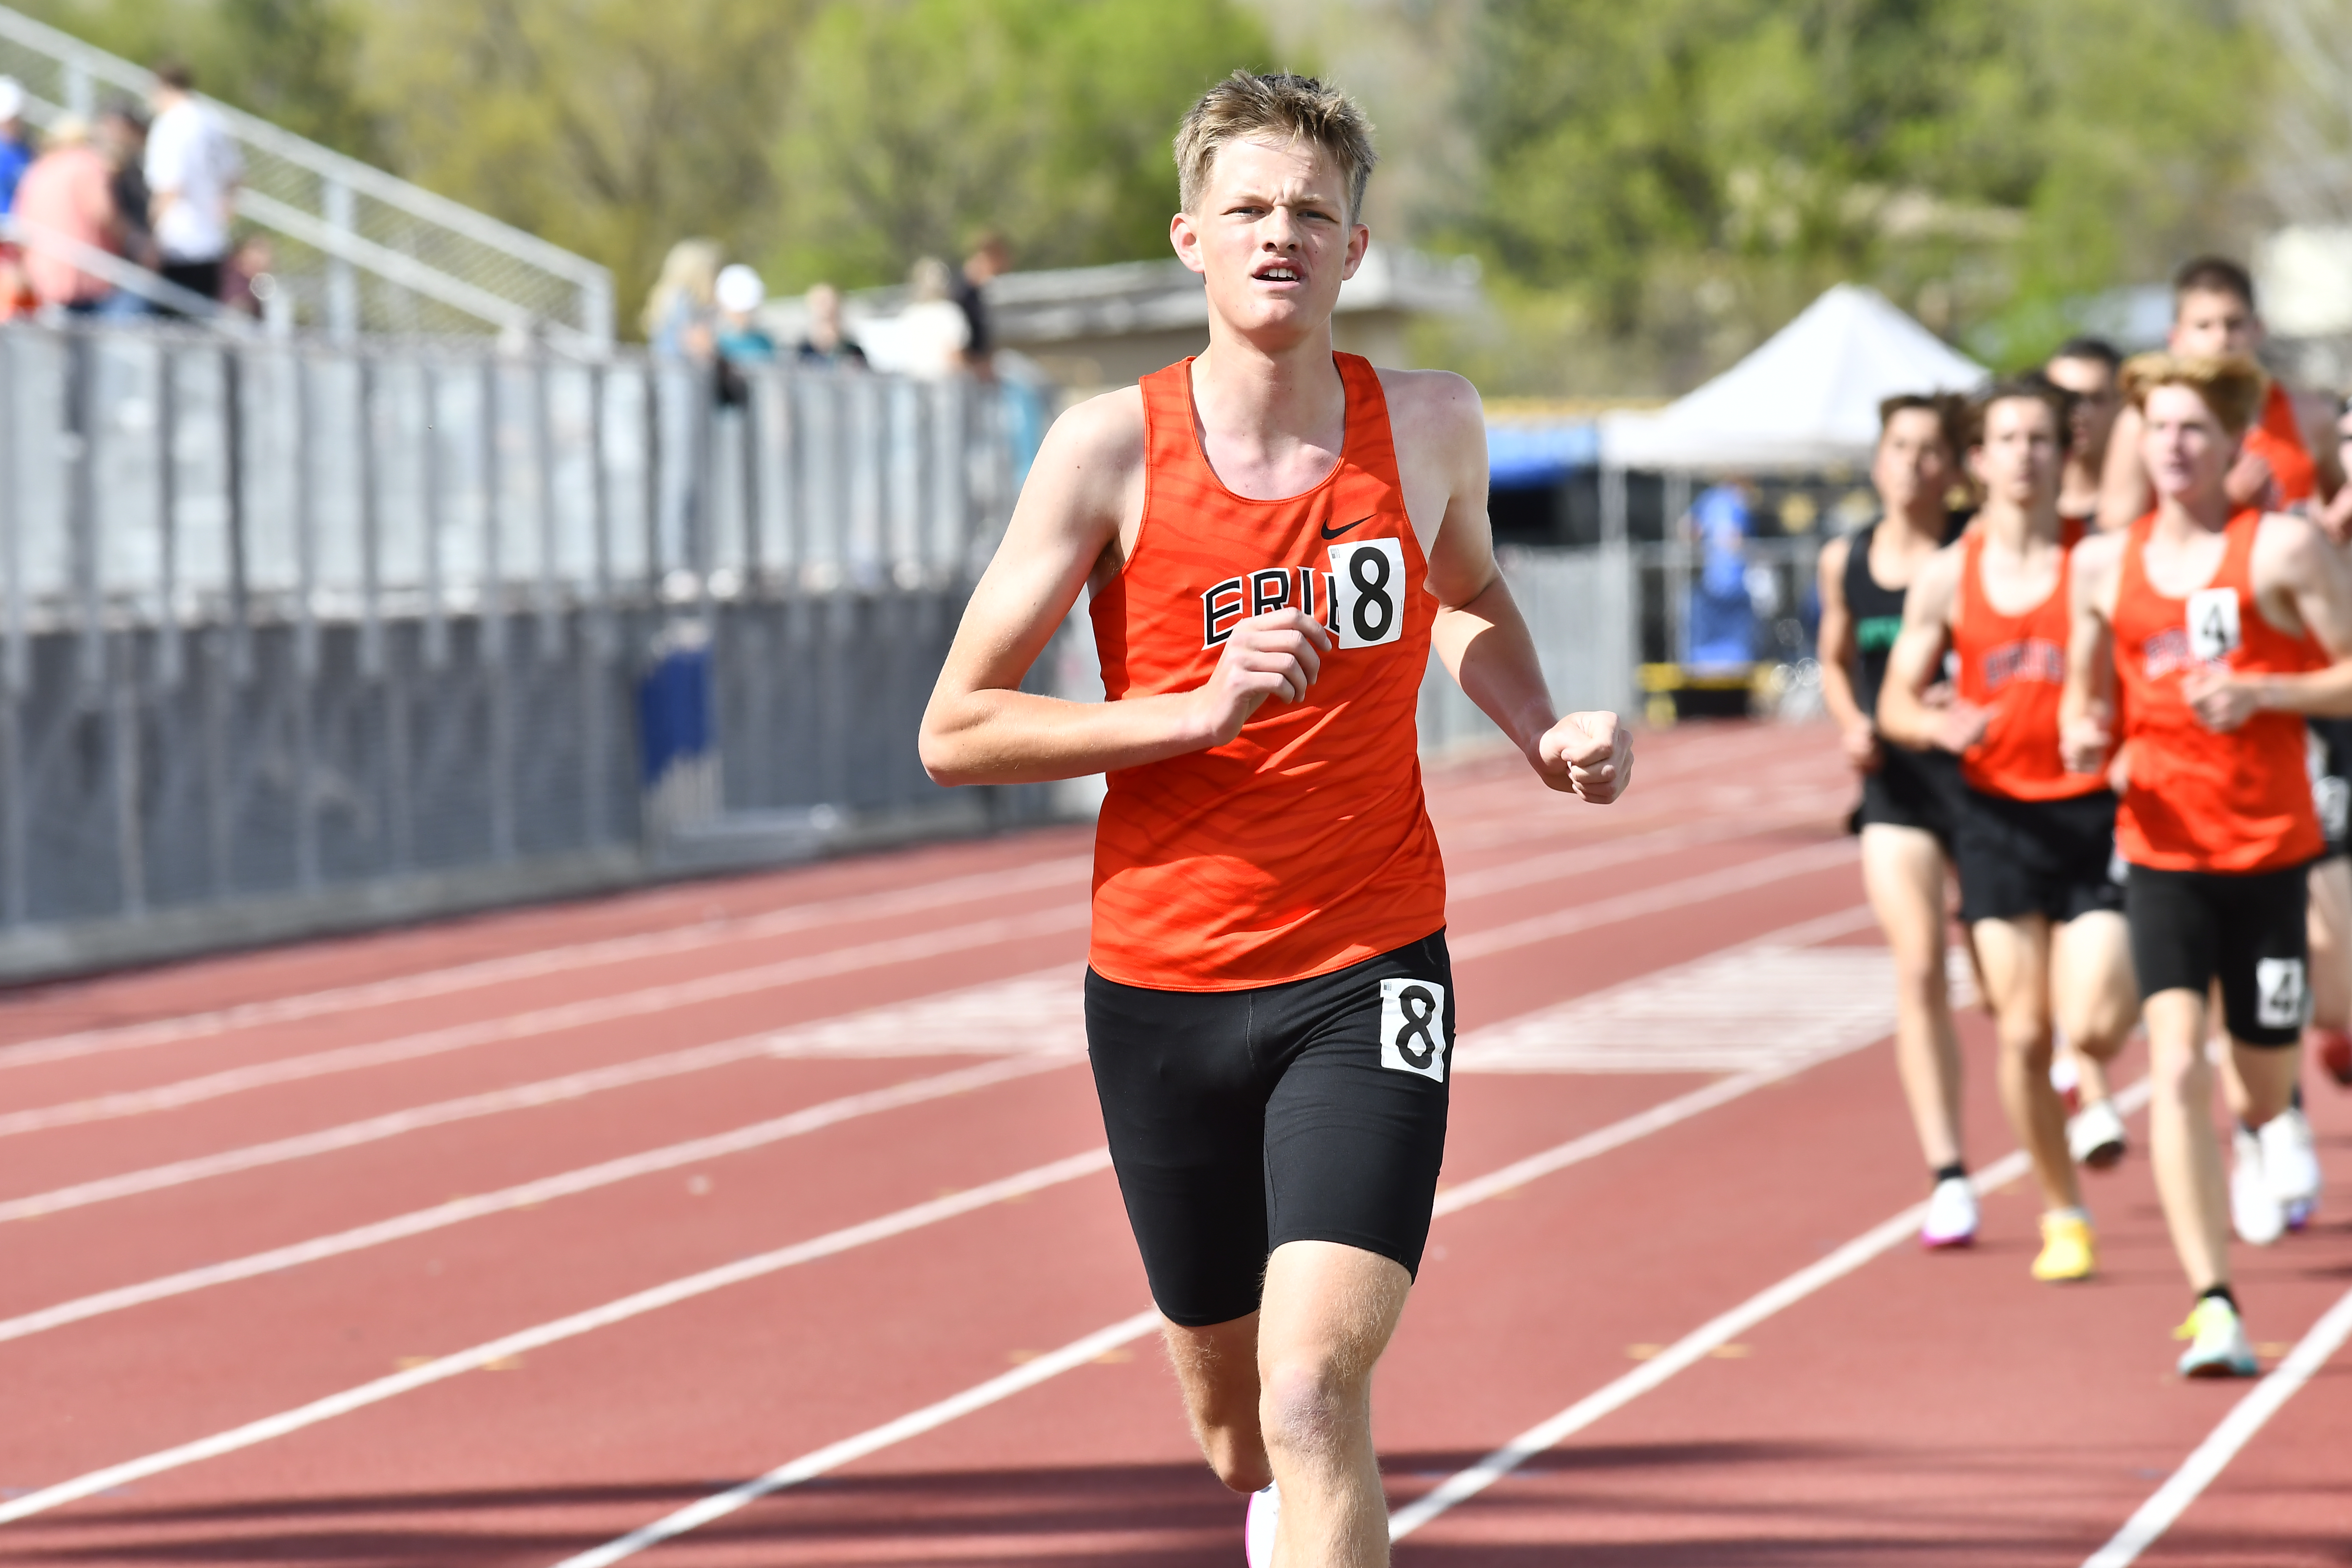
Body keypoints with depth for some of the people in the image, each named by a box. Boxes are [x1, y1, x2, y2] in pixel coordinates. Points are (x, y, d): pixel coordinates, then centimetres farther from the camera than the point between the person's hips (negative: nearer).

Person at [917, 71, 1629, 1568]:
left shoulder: (1430, 425, 0)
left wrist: (1546, 731, 6)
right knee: (1236, 1426, 14)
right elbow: (955, 730, -6)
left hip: (1368, 972, -1)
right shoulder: (1111, 449, -6)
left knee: (1313, 1387, -21)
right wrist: (1200, 710, -17)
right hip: (1164, 985, 1)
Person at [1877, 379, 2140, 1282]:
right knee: (2022, 1032, 0)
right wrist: (1938, 725, -15)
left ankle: (2090, 1086, 25)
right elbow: (1896, 702, 7)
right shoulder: (1947, 578, 3)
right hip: (1996, 814, 2)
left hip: (2094, 812, -1)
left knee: (2093, 1024, -13)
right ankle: (2062, 1216, 16)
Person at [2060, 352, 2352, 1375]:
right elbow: (2087, 692, 18)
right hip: (2162, 848, 1)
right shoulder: (2104, 565, 5)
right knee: (2175, 1063, -17)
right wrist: (2083, 733, -5)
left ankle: (2259, 1135, 54)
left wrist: (2261, 692, -20)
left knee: (2266, 1060, 13)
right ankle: (2214, 1309, -19)